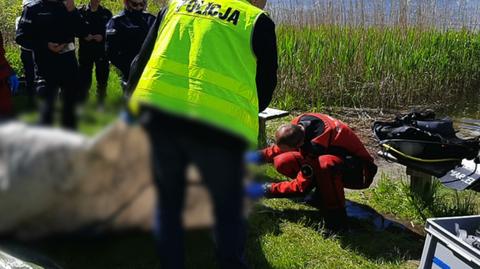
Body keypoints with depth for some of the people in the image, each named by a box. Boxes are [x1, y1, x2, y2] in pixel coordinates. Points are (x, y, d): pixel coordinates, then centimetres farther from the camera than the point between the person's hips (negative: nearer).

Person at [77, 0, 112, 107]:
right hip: (85, 51, -1)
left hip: (102, 51, 2)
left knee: (102, 80, 7)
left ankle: (101, 105, 19)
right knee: (84, 80, -1)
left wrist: (102, 37, -12)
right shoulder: (80, 12, 4)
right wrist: (84, 36, -14)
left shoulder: (106, 13, 8)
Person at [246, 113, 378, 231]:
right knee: (282, 162, -11)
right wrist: (258, 155, -5)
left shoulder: (316, 144, -35)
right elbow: (281, 147, 9)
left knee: (324, 163, -43)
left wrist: (267, 190, -20)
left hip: (360, 172, -8)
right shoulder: (298, 123, -14)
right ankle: (323, 193, 6)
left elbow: (301, 186, -25)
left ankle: (336, 215, -24)